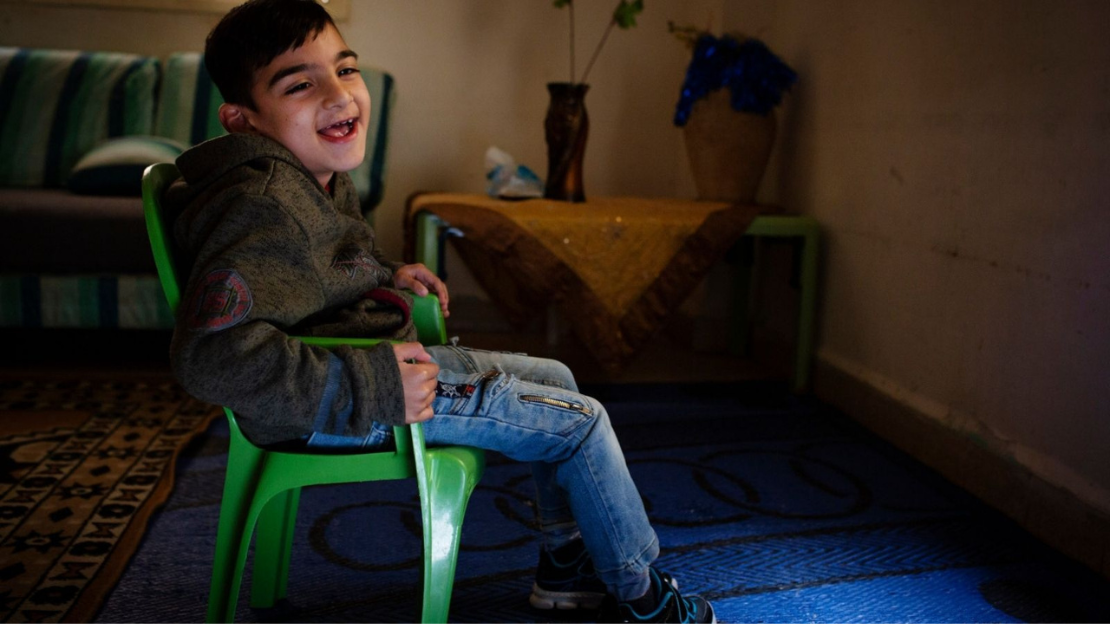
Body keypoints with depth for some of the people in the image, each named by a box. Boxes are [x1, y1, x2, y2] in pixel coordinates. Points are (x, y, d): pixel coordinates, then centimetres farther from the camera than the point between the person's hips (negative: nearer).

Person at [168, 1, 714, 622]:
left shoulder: (319, 179, 8)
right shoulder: (265, 207, -25)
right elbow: (212, 352, -35)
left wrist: (388, 275, 10)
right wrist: (373, 391, -32)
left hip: (381, 361, 11)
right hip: (335, 411, -11)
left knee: (554, 378, 20)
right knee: (582, 421, -7)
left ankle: (565, 568, 30)